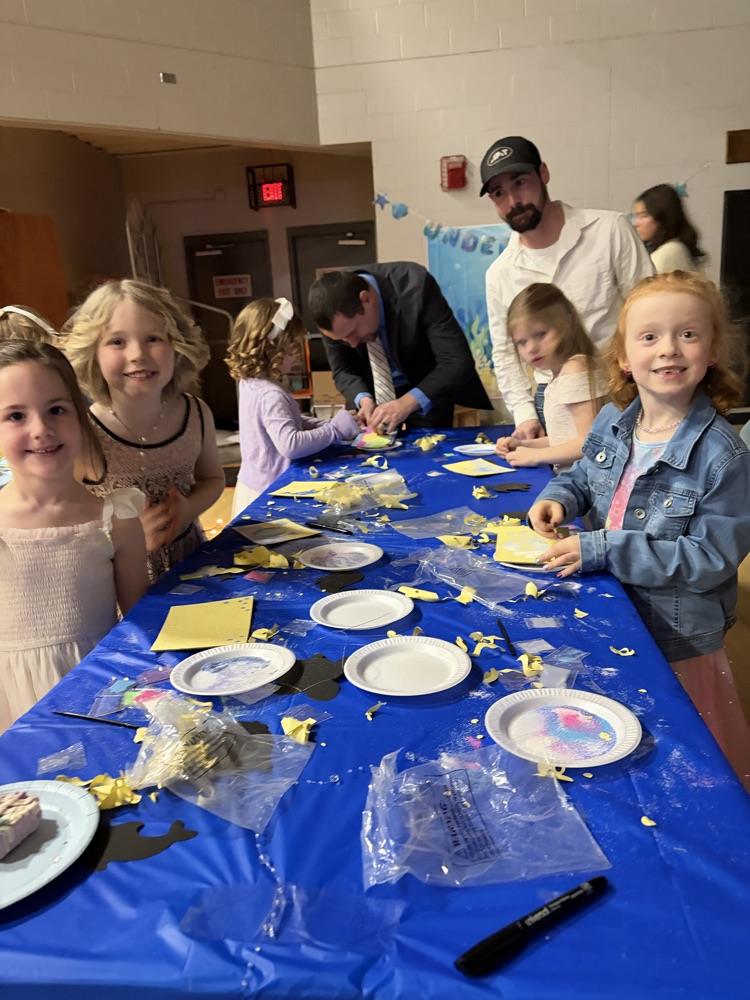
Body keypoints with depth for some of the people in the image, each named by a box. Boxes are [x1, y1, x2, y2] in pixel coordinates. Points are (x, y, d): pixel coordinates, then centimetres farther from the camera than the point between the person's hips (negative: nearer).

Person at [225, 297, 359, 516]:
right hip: (270, 492, -10)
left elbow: (292, 421, 13)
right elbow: (291, 444, -35)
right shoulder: (270, 395, -26)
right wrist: (335, 429, -25)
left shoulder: (252, 382, 4)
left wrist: (328, 425, 0)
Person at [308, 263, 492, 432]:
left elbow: (457, 362, -32)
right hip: (373, 392, 3)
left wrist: (406, 404, -43)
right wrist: (364, 400, -27)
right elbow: (343, 371, -6)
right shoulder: (338, 315, -21)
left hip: (427, 389, -2)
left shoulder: (415, 286, -32)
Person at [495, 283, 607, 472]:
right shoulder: (561, 372, 14)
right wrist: (524, 445, 11)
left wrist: (536, 455, -11)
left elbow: (589, 443, -18)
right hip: (567, 476, 9)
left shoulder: (574, 369, -13)